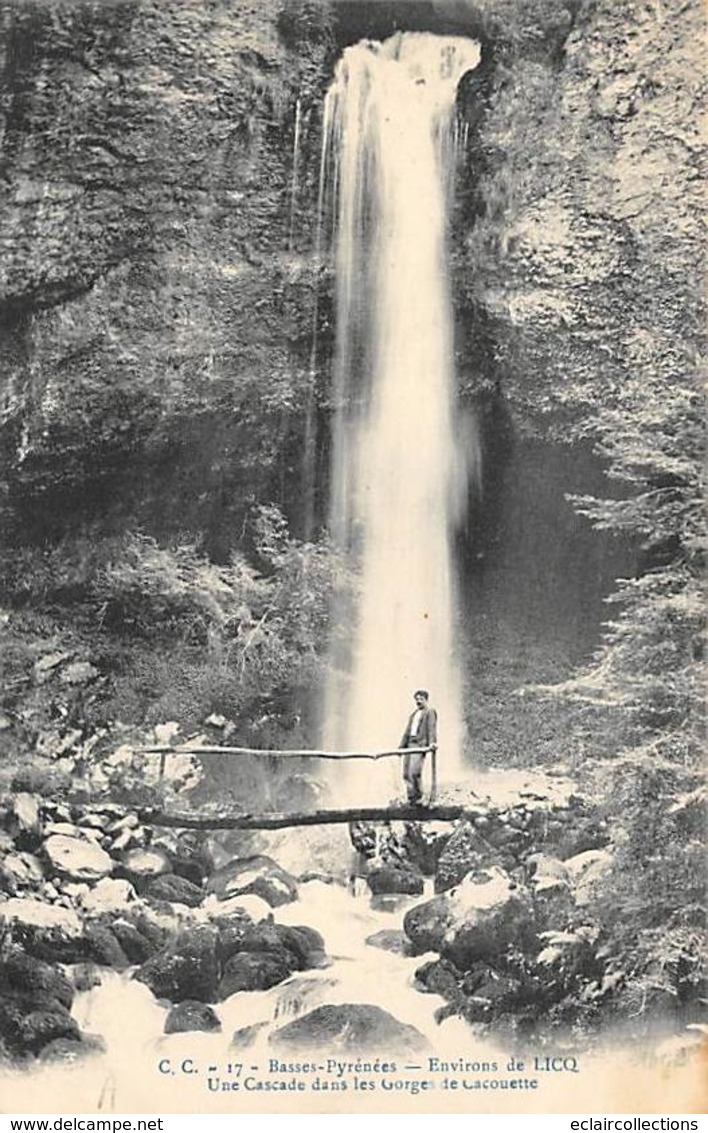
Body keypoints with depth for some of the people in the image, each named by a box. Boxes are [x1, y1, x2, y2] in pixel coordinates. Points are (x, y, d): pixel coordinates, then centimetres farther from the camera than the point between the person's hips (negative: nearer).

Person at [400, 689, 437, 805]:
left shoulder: (430, 712, 3)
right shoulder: (413, 714, 26)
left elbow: (431, 729, -11)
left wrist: (432, 742, -25)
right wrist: (401, 745, 22)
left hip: (420, 744, -8)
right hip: (410, 744, 8)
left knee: (414, 772, -17)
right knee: (406, 773, 2)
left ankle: (418, 796, -5)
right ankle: (411, 797, 10)